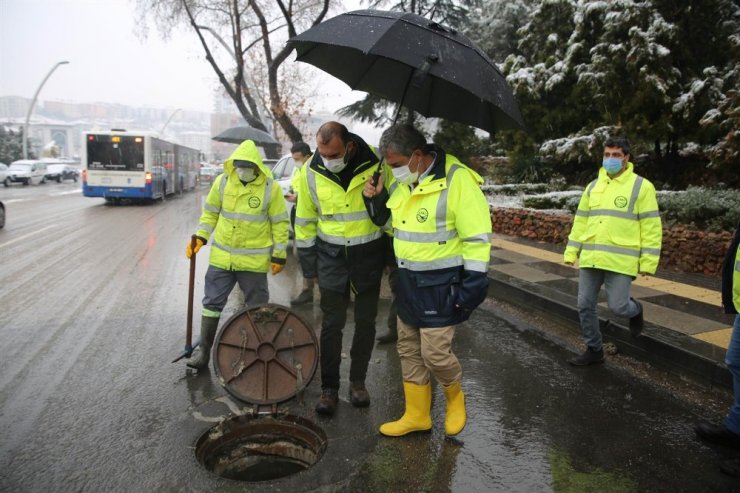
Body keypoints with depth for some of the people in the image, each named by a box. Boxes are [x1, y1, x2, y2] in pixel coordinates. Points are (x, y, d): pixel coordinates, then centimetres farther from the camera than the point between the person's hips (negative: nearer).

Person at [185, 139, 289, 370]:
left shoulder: (271, 188, -11)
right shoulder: (222, 181, -2)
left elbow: (280, 223, -6)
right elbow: (210, 213, 9)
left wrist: (279, 255, -7)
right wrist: (200, 237, -1)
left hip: (254, 260, -2)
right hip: (221, 256, 3)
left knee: (257, 308, 11)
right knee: (212, 303, 8)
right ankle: (204, 351, 22)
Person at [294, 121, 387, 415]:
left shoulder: (374, 164, -13)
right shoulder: (312, 172, -8)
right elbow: (305, 220, 3)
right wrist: (308, 264, 4)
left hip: (369, 253, 0)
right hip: (332, 256, 1)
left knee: (366, 322, 11)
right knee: (331, 324, 5)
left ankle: (358, 381, 29)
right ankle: (329, 387, 20)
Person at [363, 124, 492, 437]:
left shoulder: (457, 179, -20)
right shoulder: (401, 180, 4)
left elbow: (477, 237, -18)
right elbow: (388, 218, 21)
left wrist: (473, 284, -18)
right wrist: (376, 197, 2)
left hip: (441, 283, -7)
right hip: (408, 279, 8)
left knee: (435, 352, -4)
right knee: (409, 349, 13)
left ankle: (455, 398, 29)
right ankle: (417, 415, 30)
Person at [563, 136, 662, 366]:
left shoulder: (641, 186, -3)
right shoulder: (593, 187, 12)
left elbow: (651, 227, -5)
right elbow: (580, 221, 15)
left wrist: (648, 261, -9)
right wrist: (571, 251, 11)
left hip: (621, 260, -5)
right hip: (590, 259, 5)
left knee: (618, 307, -6)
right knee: (585, 306, 6)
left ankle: (635, 309, 32)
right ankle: (594, 350, 24)